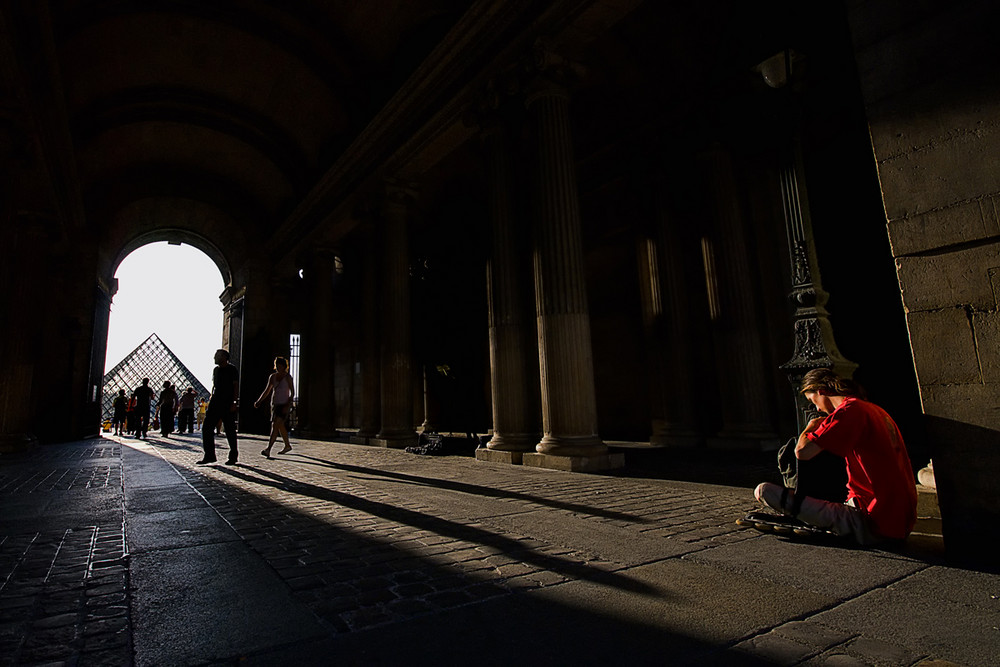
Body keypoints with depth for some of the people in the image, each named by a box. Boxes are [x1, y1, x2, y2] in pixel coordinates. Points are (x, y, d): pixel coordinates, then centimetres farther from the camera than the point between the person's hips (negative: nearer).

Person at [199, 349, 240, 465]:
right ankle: (209, 456, 7)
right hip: (215, 403, 7)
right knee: (207, 429, 0)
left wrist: (234, 402, -16)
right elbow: (214, 386, 21)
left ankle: (233, 456, 10)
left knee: (230, 430, -1)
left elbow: (236, 386, -8)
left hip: (228, 404, -6)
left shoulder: (232, 369, -4)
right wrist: (211, 400, 14)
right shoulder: (216, 369, 16)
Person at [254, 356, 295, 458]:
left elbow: (292, 393, -8)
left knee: (275, 425, -19)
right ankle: (287, 446, 33)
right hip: (274, 404, 7)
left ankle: (268, 449, -24)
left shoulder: (287, 377, -7)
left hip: (284, 405, -7)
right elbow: (266, 391, 14)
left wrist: (288, 405, -18)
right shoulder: (273, 377, 9)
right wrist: (258, 401, 3)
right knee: (280, 426, 16)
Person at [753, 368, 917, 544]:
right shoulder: (875, 409, 14)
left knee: (764, 490, -14)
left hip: (875, 523, -9)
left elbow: (802, 452, -20)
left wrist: (810, 427, 2)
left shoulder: (849, 409, -14)